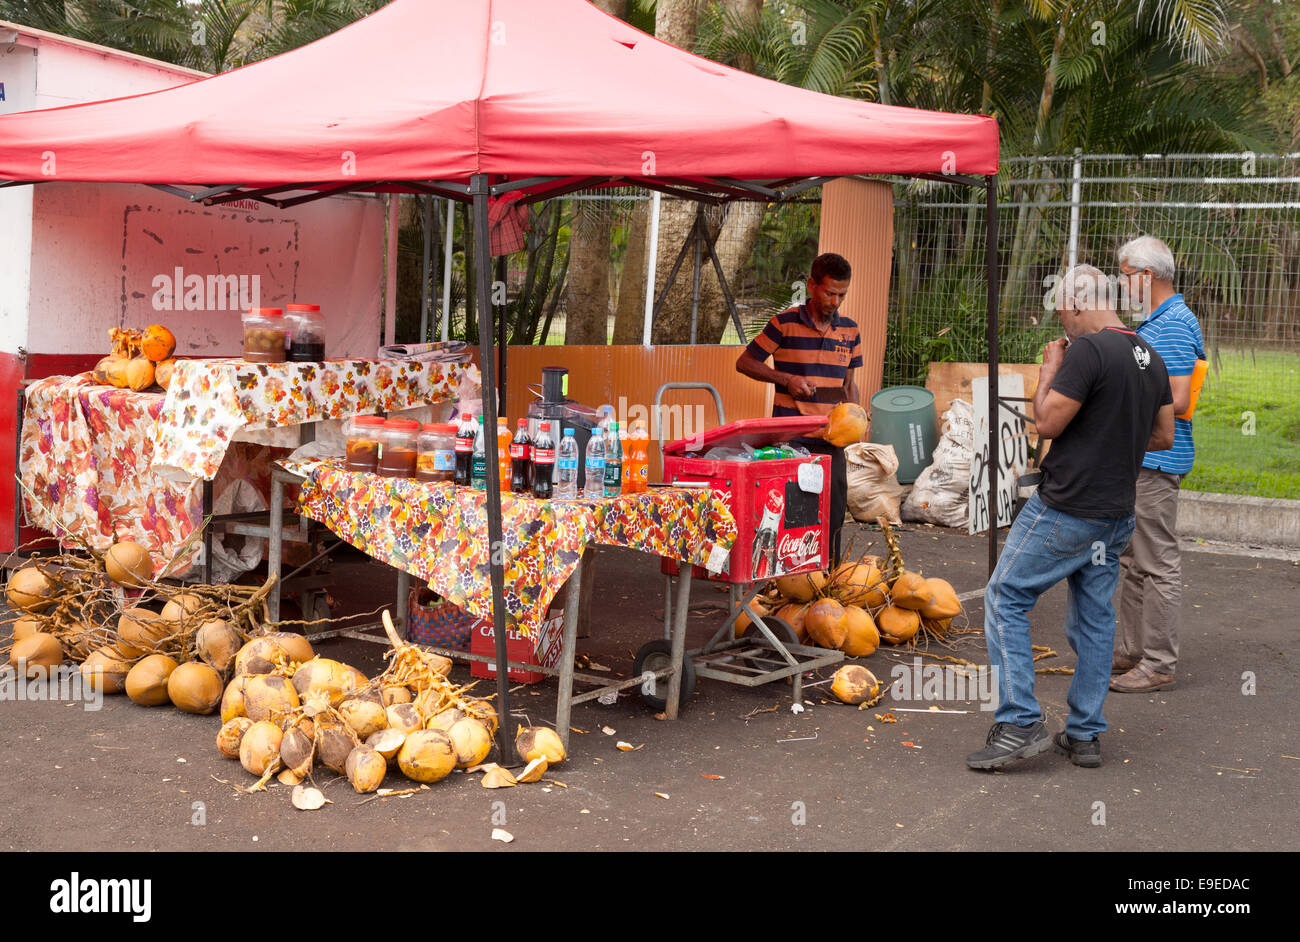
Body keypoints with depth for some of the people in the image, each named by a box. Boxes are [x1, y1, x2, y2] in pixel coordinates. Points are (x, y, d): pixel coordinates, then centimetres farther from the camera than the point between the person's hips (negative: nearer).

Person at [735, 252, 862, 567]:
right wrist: (787, 379, -11)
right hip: (790, 436, -4)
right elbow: (744, 362, 1)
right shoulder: (785, 323, -5)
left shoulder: (849, 330, 9)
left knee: (834, 512, 5)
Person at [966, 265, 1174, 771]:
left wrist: (1049, 371, -2)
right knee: (1095, 617, 13)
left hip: (1066, 509, -8)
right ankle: (1085, 734, 19)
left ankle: (1020, 724, -3)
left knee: (1005, 599, 1)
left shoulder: (1087, 350, -17)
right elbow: (1163, 436, 17)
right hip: (1118, 515, 8)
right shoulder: (1151, 358, 10)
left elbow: (1047, 422, -15)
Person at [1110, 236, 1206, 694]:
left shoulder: (1174, 327, -18)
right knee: (1132, 560, 17)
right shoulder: (1157, 321, 15)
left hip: (1156, 461, -11)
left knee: (1158, 564, -4)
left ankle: (1159, 663, 3)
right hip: (1139, 457, 11)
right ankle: (1131, 649, 26)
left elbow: (1177, 400, -24)